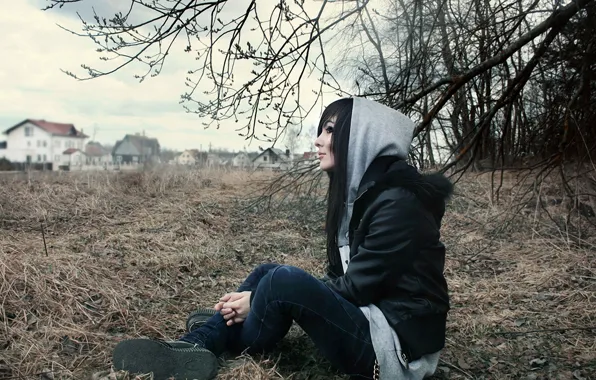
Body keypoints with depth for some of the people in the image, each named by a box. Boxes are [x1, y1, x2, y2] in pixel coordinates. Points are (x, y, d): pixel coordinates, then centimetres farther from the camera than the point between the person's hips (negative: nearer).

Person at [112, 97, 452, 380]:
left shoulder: (397, 203, -20)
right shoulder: (357, 191, 8)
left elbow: (355, 287, -20)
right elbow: (339, 278, 8)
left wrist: (261, 300, -15)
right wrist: (259, 297, -5)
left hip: (397, 345, -9)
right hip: (363, 317, 9)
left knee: (283, 281, -25)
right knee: (268, 274, 4)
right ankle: (195, 348, -7)